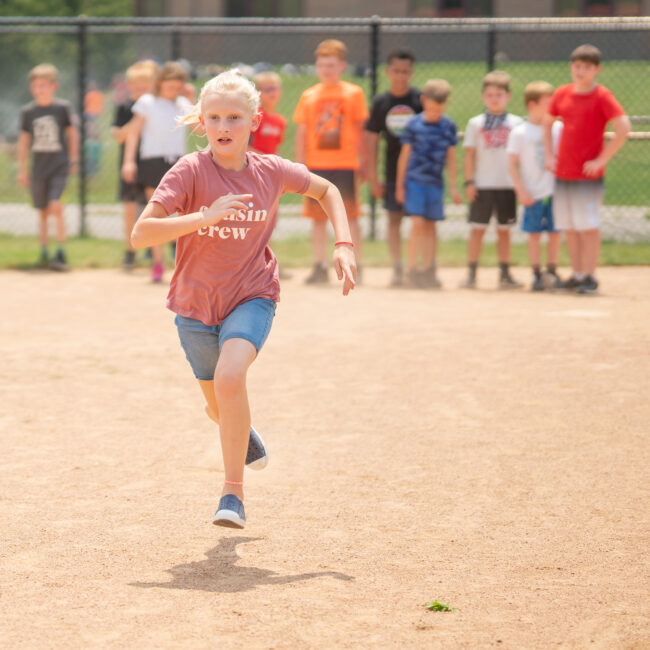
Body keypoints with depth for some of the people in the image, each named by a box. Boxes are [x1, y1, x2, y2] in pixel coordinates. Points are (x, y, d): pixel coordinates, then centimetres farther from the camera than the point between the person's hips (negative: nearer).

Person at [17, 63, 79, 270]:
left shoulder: (63, 107, -4)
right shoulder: (28, 111, 1)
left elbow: (72, 133, 7)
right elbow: (24, 140, 9)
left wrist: (73, 160, 9)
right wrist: (22, 169, 10)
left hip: (59, 164, -3)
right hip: (39, 166, 3)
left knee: (56, 206, -16)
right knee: (43, 212, 10)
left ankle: (61, 253, -14)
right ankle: (44, 252, 23)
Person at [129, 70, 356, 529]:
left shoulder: (271, 171, -8)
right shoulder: (190, 172, -17)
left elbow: (326, 190, 12)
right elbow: (141, 234, -27)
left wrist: (344, 244, 0)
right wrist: (205, 217, -38)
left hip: (252, 297, -1)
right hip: (196, 304, 1)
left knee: (230, 376, -29)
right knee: (219, 408, 16)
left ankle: (233, 494, -20)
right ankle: (245, 436, 55)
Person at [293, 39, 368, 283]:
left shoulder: (353, 93, 4)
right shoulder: (309, 96, 9)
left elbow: (360, 130, 6)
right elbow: (301, 133, 10)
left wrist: (361, 160, 0)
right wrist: (300, 165, 4)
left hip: (345, 165, -2)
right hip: (316, 165, 2)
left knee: (350, 216, -3)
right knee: (318, 217, 3)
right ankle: (320, 267, 8)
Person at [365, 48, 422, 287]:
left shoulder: (421, 99, -3)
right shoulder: (380, 102, 4)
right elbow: (372, 139, 6)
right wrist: (373, 178, 3)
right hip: (393, 171, 2)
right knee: (394, 219, 2)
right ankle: (397, 269, 6)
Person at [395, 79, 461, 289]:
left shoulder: (448, 126, 3)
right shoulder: (414, 125, -3)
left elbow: (451, 158, 9)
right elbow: (404, 155, 2)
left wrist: (453, 187, 6)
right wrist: (400, 185, 3)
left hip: (435, 183, 3)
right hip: (415, 180, -3)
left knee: (431, 226, 7)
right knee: (417, 223, -12)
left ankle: (429, 271, 12)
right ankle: (412, 270, -5)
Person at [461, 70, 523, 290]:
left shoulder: (516, 123, 5)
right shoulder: (475, 124, 3)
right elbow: (469, 154, 3)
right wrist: (469, 182, -4)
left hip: (507, 185, 1)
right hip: (482, 185, -1)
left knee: (504, 230, 7)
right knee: (477, 229, -1)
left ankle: (505, 274, 12)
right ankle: (471, 274, 3)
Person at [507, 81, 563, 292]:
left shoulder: (558, 128, 3)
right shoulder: (519, 132, -5)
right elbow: (513, 164, -4)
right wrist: (521, 191, -9)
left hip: (555, 190, 3)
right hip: (533, 193, -3)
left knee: (554, 232, 5)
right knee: (534, 233, 1)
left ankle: (552, 272, 16)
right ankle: (537, 274, 9)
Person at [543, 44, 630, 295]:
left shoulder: (602, 96, -9)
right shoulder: (562, 93, 8)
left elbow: (623, 128, -17)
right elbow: (547, 123, 22)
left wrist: (602, 160, -16)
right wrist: (549, 155, 11)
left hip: (589, 173, -6)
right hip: (562, 172, 6)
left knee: (588, 226, -5)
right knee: (568, 226, 9)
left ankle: (590, 277, 1)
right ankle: (577, 274, 18)